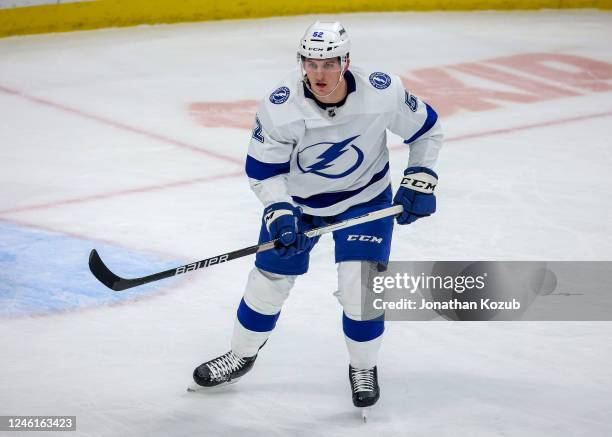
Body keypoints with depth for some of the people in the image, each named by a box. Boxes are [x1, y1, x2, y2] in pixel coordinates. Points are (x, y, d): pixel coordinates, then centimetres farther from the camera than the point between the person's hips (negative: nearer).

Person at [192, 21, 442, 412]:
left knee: (361, 287, -11)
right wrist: (278, 211, -28)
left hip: (366, 197, -1)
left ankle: (363, 367, 16)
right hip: (297, 199, 1)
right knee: (269, 281, 7)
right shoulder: (280, 108, -28)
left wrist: (420, 178, -13)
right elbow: (262, 169, -15)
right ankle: (241, 356, 33)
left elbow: (427, 128, -7)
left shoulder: (383, 93, -27)